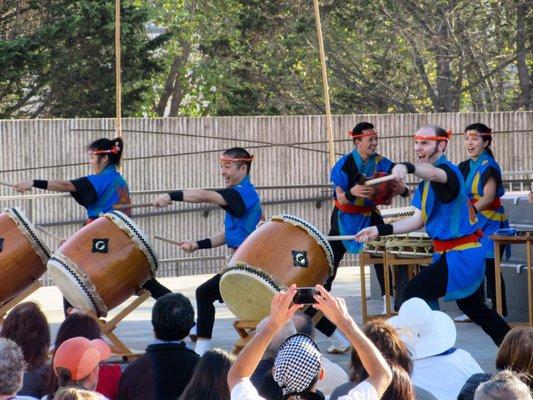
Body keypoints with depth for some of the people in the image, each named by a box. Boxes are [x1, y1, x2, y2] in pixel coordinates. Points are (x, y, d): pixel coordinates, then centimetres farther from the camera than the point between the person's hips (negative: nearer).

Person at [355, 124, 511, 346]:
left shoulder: (448, 170, -17)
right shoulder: (425, 184, 12)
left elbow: (435, 173, -43)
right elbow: (418, 220, 9)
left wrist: (408, 167, -64)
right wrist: (381, 230, -2)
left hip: (459, 256, -11)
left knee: (415, 293, -18)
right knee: (474, 307, 23)